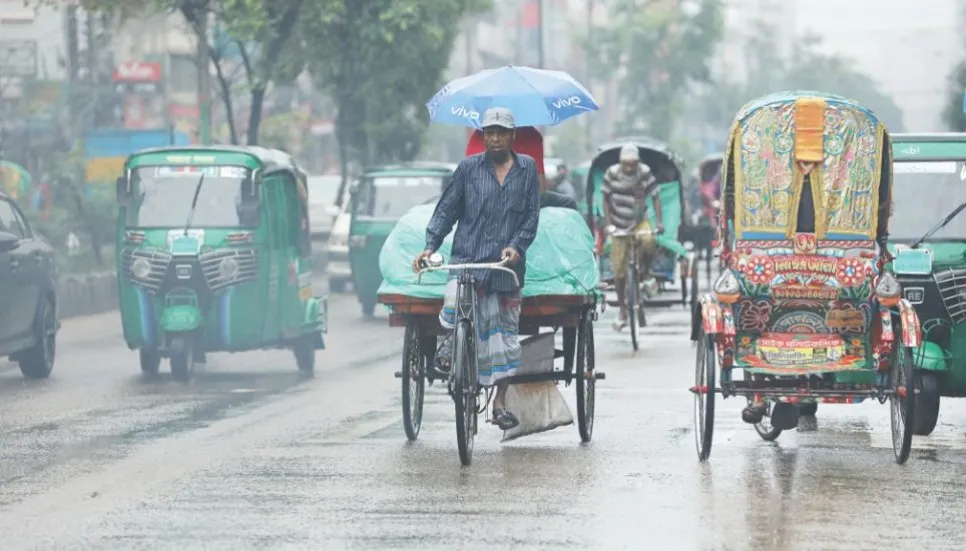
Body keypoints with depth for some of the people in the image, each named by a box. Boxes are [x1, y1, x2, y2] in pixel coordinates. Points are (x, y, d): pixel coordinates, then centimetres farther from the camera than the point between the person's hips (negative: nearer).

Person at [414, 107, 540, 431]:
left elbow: (532, 215, 5)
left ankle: (499, 402, 17)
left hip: (507, 264, 2)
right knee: (455, 302, -28)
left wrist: (517, 246, -12)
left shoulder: (527, 168, 8)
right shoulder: (469, 168, 6)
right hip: (467, 258, -1)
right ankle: (450, 339, 7)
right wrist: (430, 246, -6)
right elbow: (446, 209, 7)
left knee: (504, 332, 6)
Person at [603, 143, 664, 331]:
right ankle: (622, 312, 16)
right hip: (620, 226, 1)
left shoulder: (645, 173, -15)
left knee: (648, 241, -36)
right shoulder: (612, 174, -14)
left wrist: (659, 222, -21)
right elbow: (606, 199, -2)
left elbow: (655, 197, -10)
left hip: (640, 221, -1)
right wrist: (608, 223, -12)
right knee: (619, 270, 1)